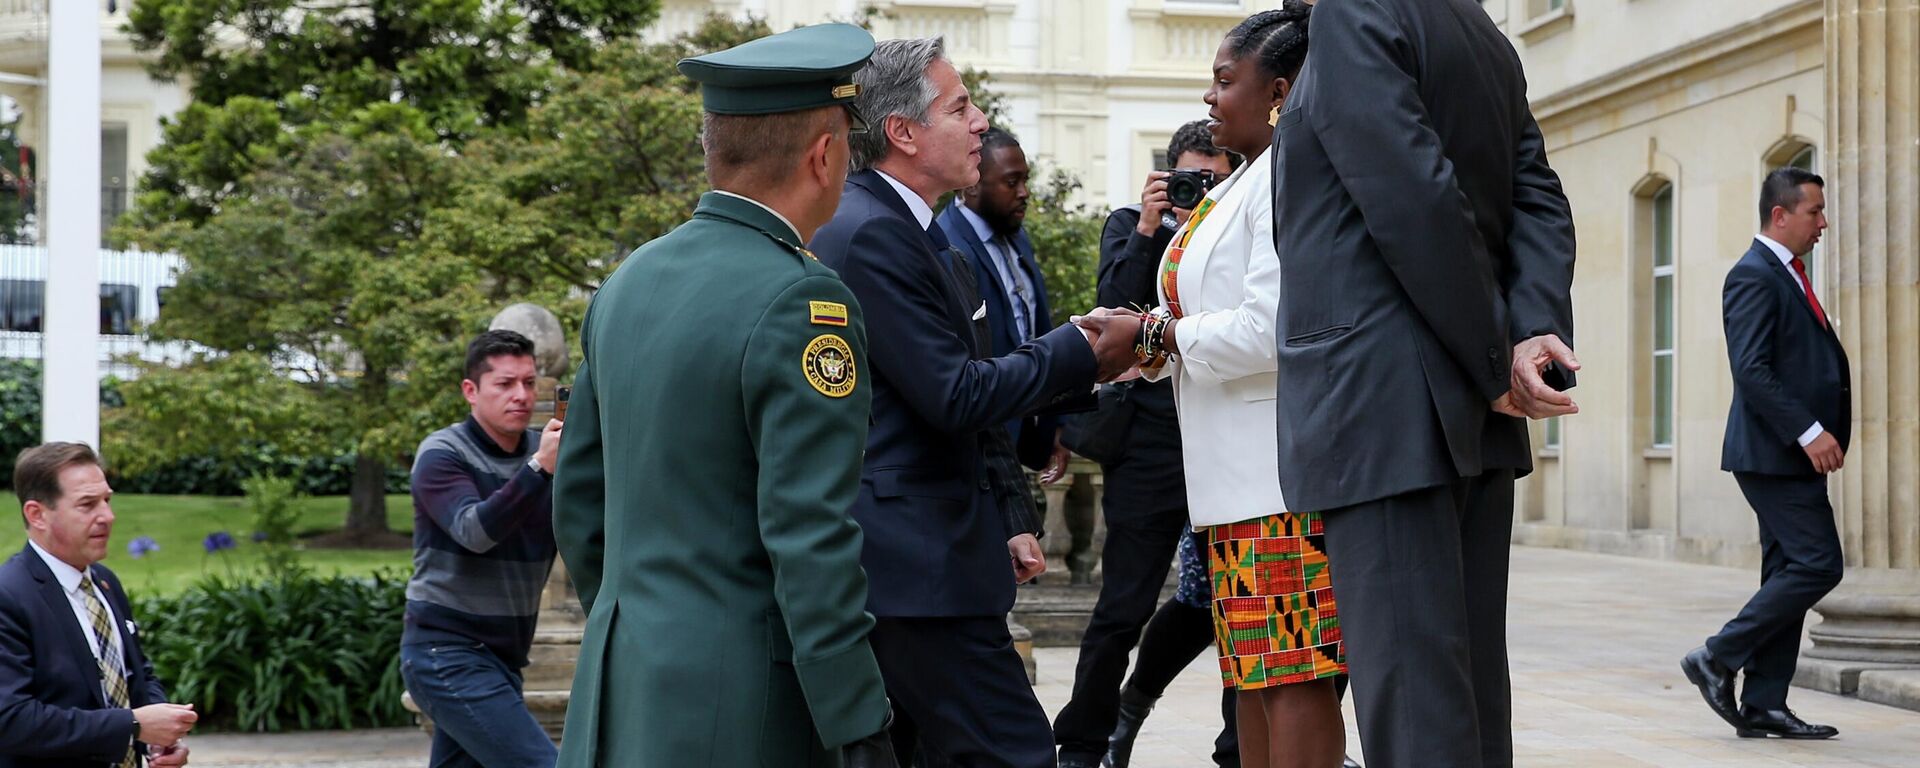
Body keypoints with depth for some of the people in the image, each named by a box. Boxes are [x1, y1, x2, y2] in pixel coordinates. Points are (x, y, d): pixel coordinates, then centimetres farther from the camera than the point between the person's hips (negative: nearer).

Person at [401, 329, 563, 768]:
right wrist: (539, 468, -37)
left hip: (502, 658, 6)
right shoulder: (442, 454, -9)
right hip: (448, 653, -6)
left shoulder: (545, 451, 6)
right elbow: (474, 531, -26)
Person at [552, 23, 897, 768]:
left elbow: (577, 501, 16)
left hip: (620, 685, 8)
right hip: (736, 707, -8)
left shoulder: (628, 282, 9)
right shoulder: (800, 303, -15)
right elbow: (812, 544, -19)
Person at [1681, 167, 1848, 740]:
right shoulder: (1753, 276, -12)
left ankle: (1763, 706, 10)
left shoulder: (1788, 276, 19)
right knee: (1818, 565, -12)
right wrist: (1809, 432, -23)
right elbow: (1751, 371, -21)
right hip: (1773, 454, -10)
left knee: (1789, 573, 8)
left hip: (1796, 456, 10)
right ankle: (1719, 659, -3)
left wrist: (1827, 432, 11)